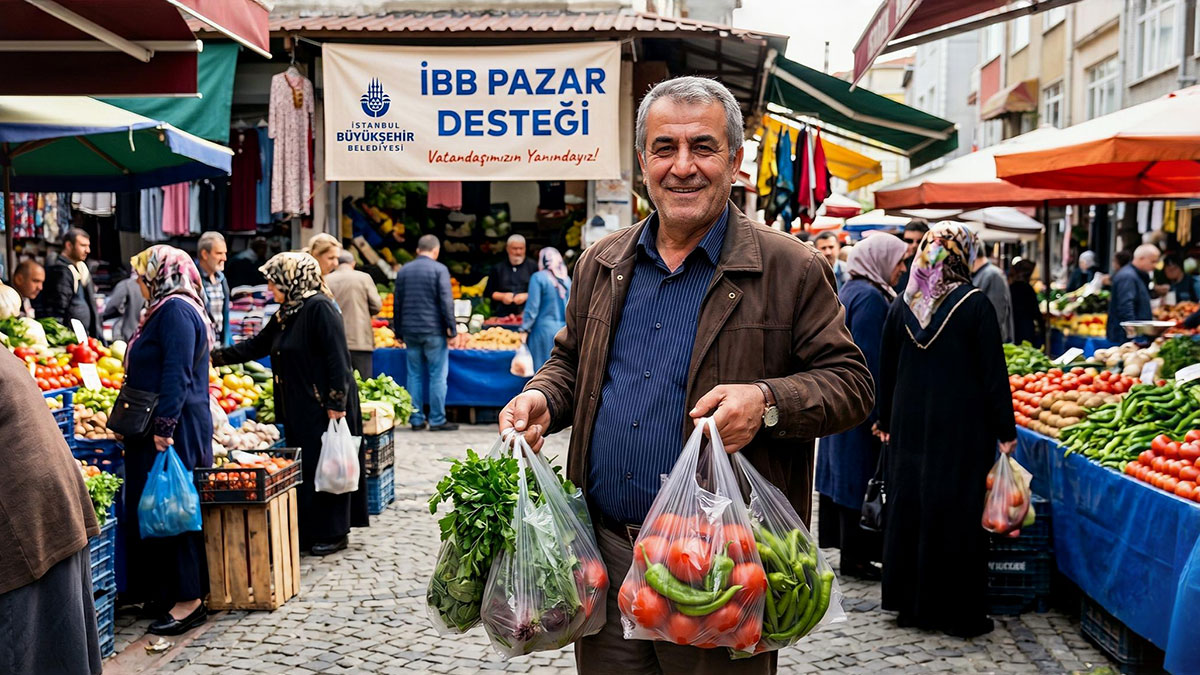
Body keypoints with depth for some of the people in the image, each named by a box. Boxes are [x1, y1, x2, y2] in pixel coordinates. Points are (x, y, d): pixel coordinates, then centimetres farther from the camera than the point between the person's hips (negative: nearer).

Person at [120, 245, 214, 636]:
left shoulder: (176, 310, -16)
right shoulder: (167, 309, 18)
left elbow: (177, 374, -22)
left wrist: (164, 425, -24)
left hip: (172, 429, -11)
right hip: (160, 426, 11)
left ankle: (188, 601, 1)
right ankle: (165, 593, 22)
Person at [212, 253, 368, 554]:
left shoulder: (319, 308, -14)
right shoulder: (285, 314, 13)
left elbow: (338, 358, -19)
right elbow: (256, 346, 22)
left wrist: (336, 404, -21)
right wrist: (215, 357, 18)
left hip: (324, 406, -9)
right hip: (298, 408, 9)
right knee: (305, 468, 11)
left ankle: (334, 534, 9)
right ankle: (310, 532, 20)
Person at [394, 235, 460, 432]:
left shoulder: (403, 271, 10)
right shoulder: (439, 269, -6)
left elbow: (397, 303, 13)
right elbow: (446, 302, -11)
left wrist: (399, 331, 19)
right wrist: (452, 329, -5)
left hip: (410, 331, 5)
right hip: (434, 330, -5)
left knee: (415, 375, 9)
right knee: (437, 376, 1)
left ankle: (416, 419, 11)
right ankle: (437, 420, 2)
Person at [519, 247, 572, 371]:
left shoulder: (538, 278, -6)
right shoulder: (566, 279, 8)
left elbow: (532, 307, -9)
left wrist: (525, 330, -4)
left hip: (544, 329, -4)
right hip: (563, 331, 4)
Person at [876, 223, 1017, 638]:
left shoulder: (902, 306, 3)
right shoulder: (975, 305, -10)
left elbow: (886, 370, 9)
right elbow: (993, 373, -9)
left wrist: (886, 423, 19)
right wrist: (1005, 431, -2)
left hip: (909, 426, 4)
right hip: (962, 428, -4)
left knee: (909, 506, 12)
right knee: (956, 513, 3)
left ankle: (909, 603, 22)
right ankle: (957, 612, 10)